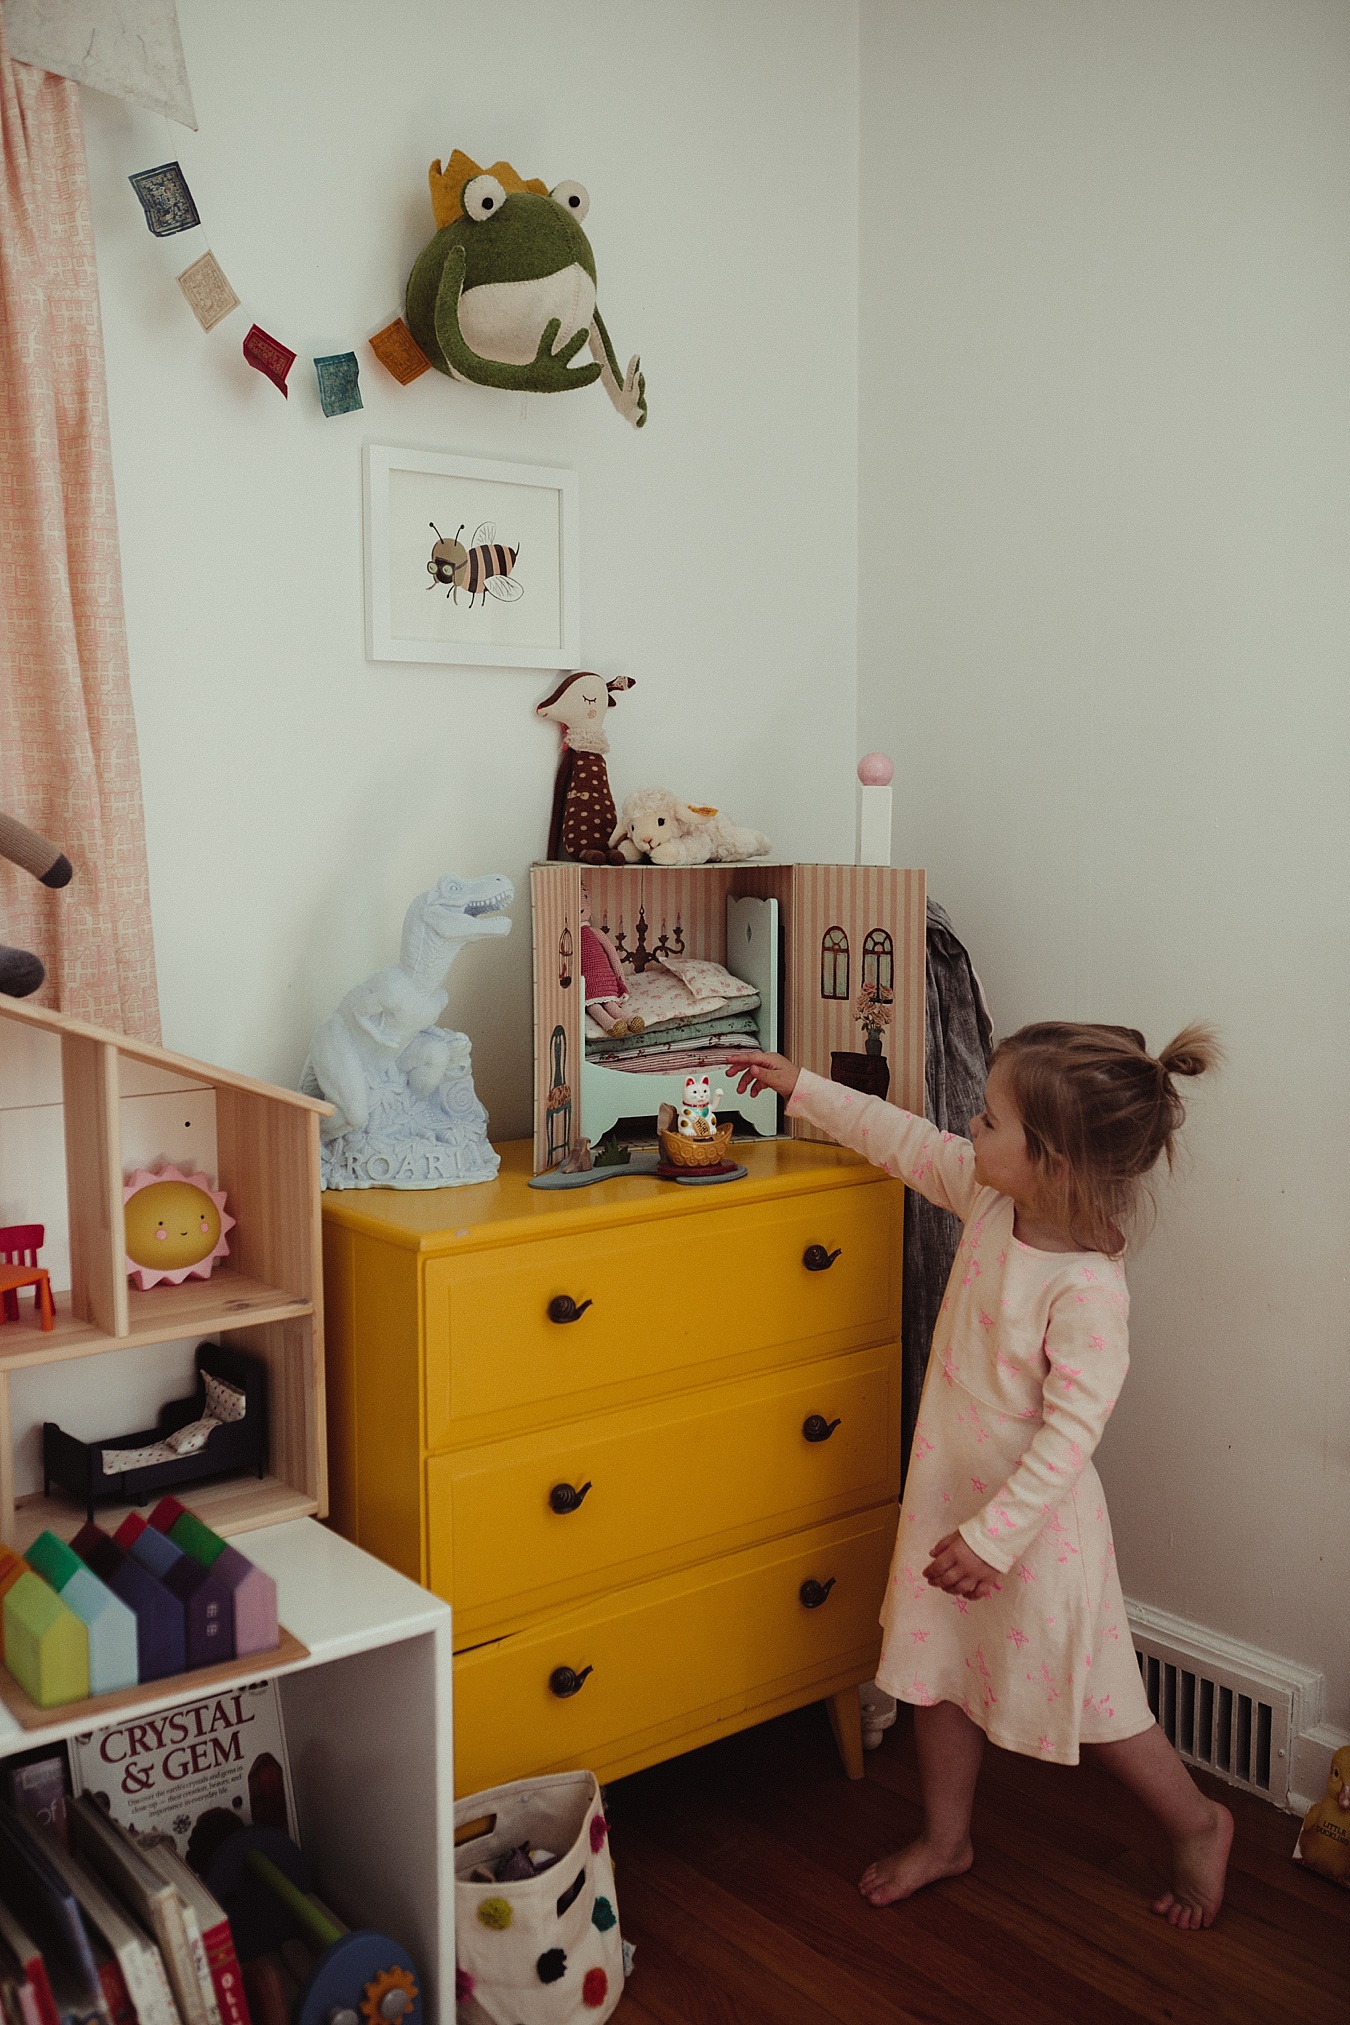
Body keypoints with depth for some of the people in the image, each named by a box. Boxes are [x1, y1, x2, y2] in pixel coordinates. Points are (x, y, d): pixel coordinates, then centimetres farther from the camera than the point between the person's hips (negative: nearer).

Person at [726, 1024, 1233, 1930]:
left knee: (1081, 1691, 10)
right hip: (951, 1484, 8)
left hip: (1036, 1516, -7)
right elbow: (906, 1140, 7)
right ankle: (947, 1838, 41)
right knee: (939, 1666, 19)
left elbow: (1071, 1433, -27)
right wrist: (803, 1088, 11)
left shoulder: (1087, 1292, -30)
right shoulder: (990, 1195, -8)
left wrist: (993, 1535, -24)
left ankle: (1198, 1823, 36)